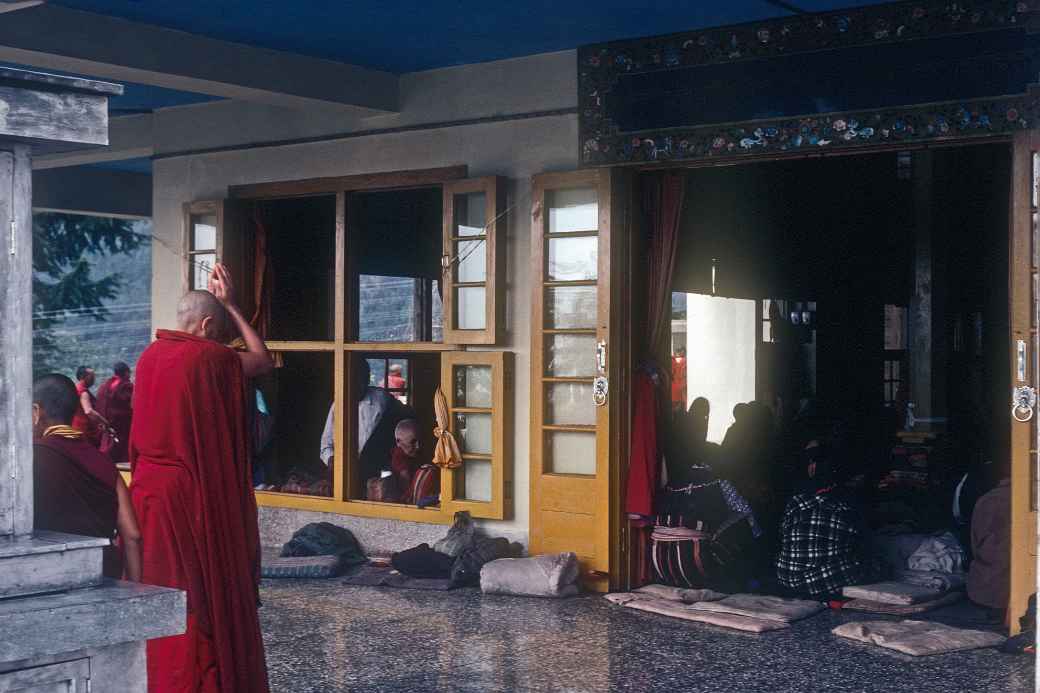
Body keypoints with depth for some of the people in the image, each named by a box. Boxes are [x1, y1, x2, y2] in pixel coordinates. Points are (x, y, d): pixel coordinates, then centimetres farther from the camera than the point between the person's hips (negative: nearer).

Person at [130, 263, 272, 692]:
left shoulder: (150, 356, 7)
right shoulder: (209, 358, -13)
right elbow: (263, 361, 3)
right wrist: (230, 304, 8)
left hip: (147, 491, 7)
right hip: (191, 495, -7)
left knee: (157, 588, 15)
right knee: (202, 595, 3)